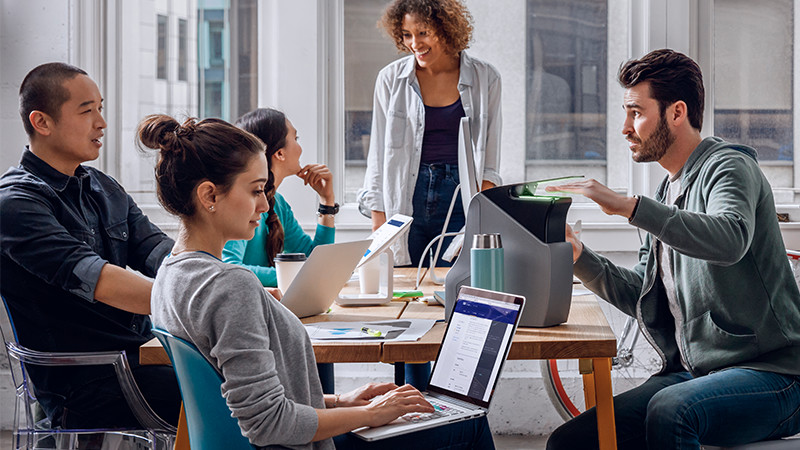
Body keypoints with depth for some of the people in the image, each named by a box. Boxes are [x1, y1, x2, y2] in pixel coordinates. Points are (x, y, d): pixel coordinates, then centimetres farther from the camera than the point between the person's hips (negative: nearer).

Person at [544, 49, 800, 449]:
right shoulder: (669, 191, 18)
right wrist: (578, 256, 5)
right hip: (690, 372, 8)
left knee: (669, 411, -38)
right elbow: (644, 299, 18)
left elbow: (730, 238, -32)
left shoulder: (728, 167, -8)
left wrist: (628, 206, -36)